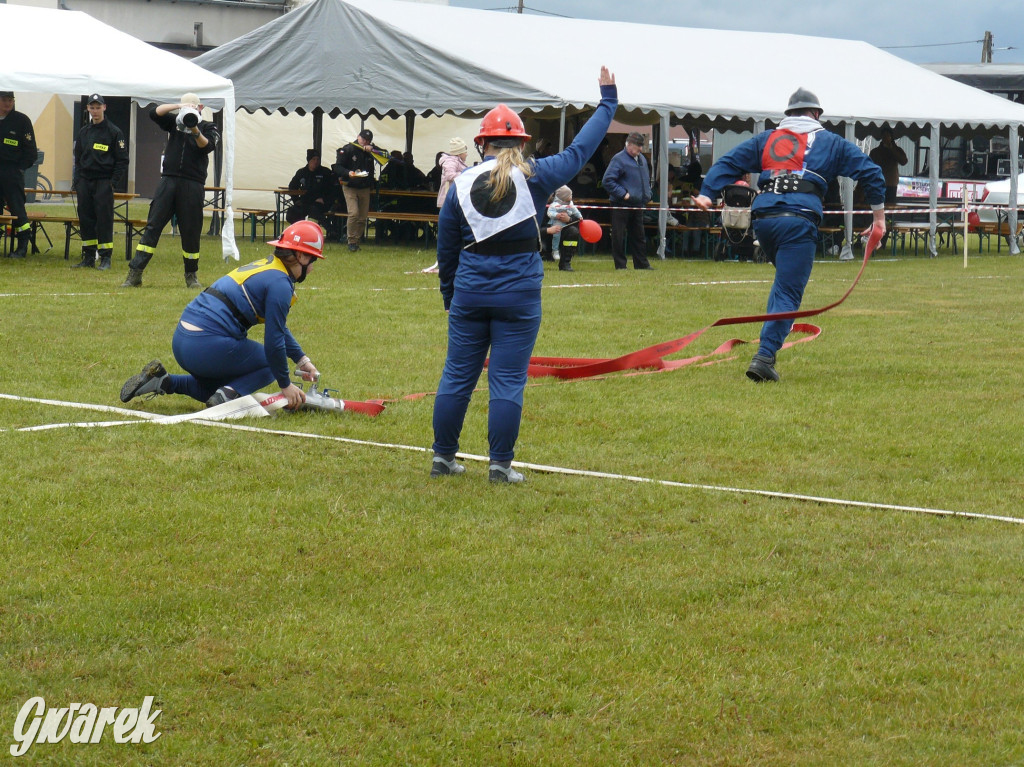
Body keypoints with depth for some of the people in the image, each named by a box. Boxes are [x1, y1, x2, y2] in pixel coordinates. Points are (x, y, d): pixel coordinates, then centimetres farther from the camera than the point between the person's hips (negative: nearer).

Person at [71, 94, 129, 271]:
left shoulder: (114, 132, -2)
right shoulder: (84, 132, 14)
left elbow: (122, 160, -2)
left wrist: (113, 182, -10)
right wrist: (76, 180, 10)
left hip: (104, 182, -5)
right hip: (84, 182, 5)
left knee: (104, 218, -7)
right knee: (85, 218, 4)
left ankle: (105, 258, -3)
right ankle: (88, 257, 10)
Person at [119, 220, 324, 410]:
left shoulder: (265, 266, 19)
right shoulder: (279, 283, -10)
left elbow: (278, 328, 32)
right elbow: (274, 341, -11)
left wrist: (302, 359, 30)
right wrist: (286, 385, -1)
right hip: (210, 345, -9)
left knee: (212, 389, 33)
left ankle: (163, 381, 11)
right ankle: (228, 394, -11)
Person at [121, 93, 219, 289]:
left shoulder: (208, 128, 8)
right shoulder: (175, 122, 14)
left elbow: (207, 146, -10)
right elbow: (154, 113, 2)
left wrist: (196, 132, -28)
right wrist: (178, 107, -10)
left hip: (193, 185, -1)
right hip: (168, 181, 1)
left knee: (191, 232, 3)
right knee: (152, 227, -4)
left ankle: (191, 275, 18)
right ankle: (134, 273, -8)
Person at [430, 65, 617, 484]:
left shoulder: (461, 185, 2)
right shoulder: (535, 177, -5)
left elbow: (446, 249, 8)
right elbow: (580, 149, 5)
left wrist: (449, 297, 21)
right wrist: (608, 100, 16)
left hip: (470, 293, 2)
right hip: (518, 294, -2)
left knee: (456, 377, 11)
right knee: (507, 382, 2)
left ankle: (443, 457, 19)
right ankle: (500, 465, 5)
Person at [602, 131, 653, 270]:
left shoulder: (642, 159, 13)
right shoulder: (619, 159, -12)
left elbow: (646, 179, 28)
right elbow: (607, 180, -17)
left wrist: (647, 194, 11)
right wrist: (623, 194, -19)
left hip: (638, 205, 7)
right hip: (621, 205, -7)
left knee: (638, 236, 13)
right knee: (619, 237, -2)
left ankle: (642, 263, 18)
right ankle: (620, 265, 3)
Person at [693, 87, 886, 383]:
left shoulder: (766, 139, 24)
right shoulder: (829, 142, 17)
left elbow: (728, 162, 15)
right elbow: (869, 171, 14)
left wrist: (707, 193, 7)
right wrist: (878, 213, 20)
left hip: (763, 218, 4)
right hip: (800, 220, -4)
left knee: (784, 283, 25)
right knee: (788, 292, -6)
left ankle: (771, 342, 15)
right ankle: (765, 355, -19)